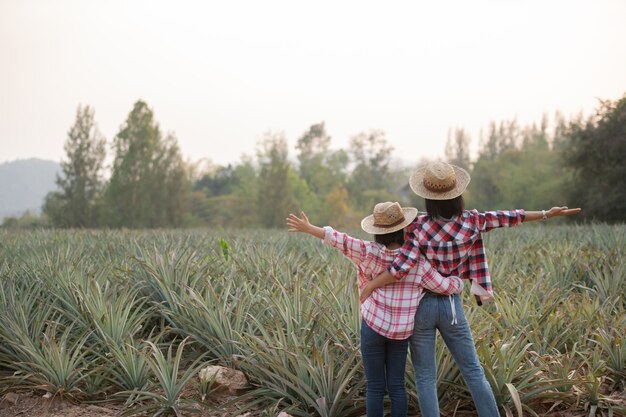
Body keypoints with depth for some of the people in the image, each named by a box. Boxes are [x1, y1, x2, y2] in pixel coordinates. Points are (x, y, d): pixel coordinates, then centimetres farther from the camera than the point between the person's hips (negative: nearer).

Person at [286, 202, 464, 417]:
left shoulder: (370, 253, -14)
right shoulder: (417, 262, -10)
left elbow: (338, 239, -17)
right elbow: (446, 286, -6)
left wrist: (308, 228, -9)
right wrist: (458, 282, 16)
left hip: (373, 327, -1)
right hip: (400, 332, 1)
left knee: (375, 387, 6)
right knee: (396, 386, 11)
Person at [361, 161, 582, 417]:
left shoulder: (419, 227, -16)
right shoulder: (471, 223, -7)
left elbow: (400, 269, -23)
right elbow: (504, 218, 4)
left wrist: (370, 285, -9)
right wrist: (547, 214, 15)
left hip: (421, 305, -2)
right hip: (452, 305, 2)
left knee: (425, 378, 7)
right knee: (473, 372, 14)